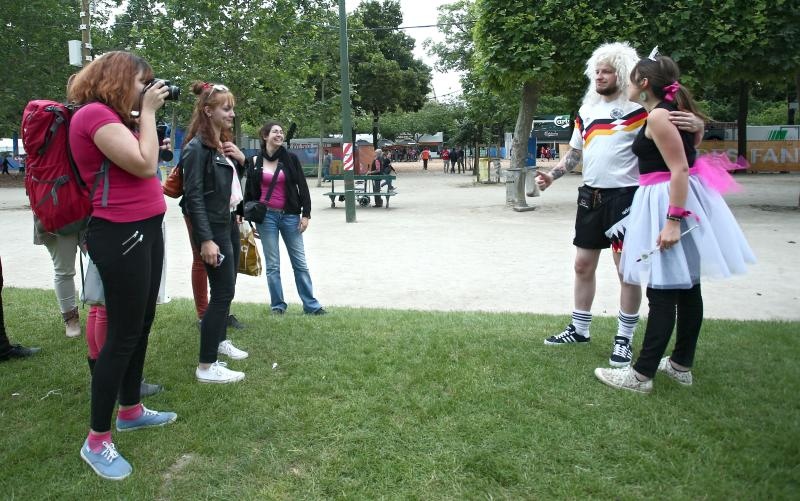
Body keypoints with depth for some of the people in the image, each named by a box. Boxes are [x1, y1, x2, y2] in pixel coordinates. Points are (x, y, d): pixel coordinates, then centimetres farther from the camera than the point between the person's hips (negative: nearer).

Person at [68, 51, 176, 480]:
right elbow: (144, 165, -22)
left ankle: (130, 410, 33)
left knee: (142, 325, 17)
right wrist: (147, 112, -12)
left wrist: (143, 117, 10)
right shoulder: (95, 114, -15)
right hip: (120, 234, -10)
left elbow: (146, 160, 14)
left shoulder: (114, 117, 16)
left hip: (143, 229, 10)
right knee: (123, 334, -5)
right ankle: (96, 441, 7)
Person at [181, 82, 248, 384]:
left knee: (227, 288, 18)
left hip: (229, 223, 9)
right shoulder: (197, 147, -15)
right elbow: (194, 196, -19)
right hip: (212, 227, -9)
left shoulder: (224, 144, 11)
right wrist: (205, 240, -24)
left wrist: (241, 159, 0)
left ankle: (220, 341, 36)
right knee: (223, 293, -8)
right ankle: (206, 367, -2)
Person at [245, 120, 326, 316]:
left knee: (300, 262, 3)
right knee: (272, 265, 3)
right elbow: (249, 192, 8)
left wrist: (306, 214, -3)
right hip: (266, 216, 0)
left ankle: (311, 305, 9)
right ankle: (278, 305, 14)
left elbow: (302, 187, 2)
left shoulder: (291, 158, 2)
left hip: (290, 215, 0)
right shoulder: (255, 162, 3)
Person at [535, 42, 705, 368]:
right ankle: (580, 329, 27)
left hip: (625, 197, -6)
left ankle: (624, 339, 14)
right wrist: (552, 175, 6)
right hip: (590, 197, 6)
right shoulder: (586, 111, 12)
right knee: (583, 265, 13)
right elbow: (574, 153, 20)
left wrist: (697, 127, -28)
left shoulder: (640, 109, -6)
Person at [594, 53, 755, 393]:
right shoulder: (675, 108, 12)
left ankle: (642, 374, -1)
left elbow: (679, 168, -23)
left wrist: (673, 220, -26)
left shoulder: (658, 116, -16)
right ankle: (681, 365, 24)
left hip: (669, 203, -10)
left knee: (663, 291, -7)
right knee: (686, 286, 13)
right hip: (685, 200, 10)